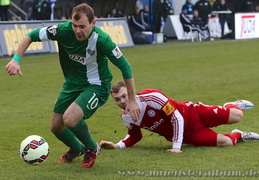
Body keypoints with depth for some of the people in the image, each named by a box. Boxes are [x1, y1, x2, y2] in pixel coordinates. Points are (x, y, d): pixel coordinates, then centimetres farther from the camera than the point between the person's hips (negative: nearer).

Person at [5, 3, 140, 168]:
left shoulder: (101, 39, -29)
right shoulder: (64, 30, -21)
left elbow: (125, 67, -19)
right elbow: (31, 36, -10)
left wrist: (132, 100, -15)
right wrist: (16, 59, -24)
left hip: (96, 86, -5)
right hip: (72, 84, 5)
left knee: (70, 119, -28)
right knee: (56, 127, 9)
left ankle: (92, 148, 3)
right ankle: (76, 149, 43)